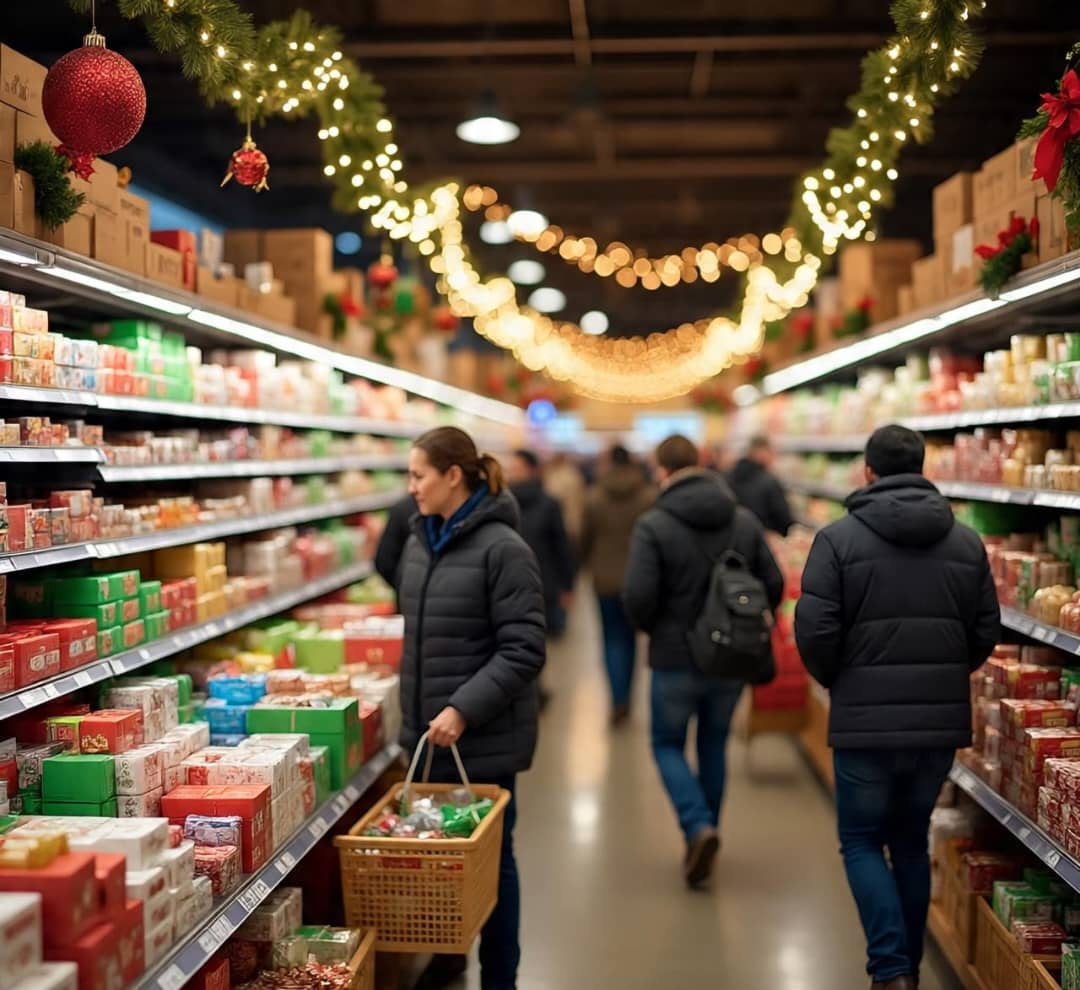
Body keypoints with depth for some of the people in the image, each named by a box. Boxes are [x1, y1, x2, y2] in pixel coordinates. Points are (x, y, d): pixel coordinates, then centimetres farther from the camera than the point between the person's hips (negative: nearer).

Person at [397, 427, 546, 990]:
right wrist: (417, 713, 15)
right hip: (427, 733, 7)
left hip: (485, 739, -6)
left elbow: (523, 651, -18)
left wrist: (464, 709, -24)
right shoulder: (420, 542, 7)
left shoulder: (503, 549, -15)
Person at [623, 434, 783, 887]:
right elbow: (774, 586, 0)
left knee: (667, 745, 14)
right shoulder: (745, 521, 0)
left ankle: (698, 827, -7)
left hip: (675, 659, -4)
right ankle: (705, 834, 26)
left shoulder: (653, 525, -13)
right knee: (714, 745, 20)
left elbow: (637, 597, -20)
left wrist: (656, 628, 1)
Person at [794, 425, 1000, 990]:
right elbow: (987, 632, 5)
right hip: (942, 721, 4)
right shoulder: (966, 543, 5)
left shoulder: (839, 539, -8)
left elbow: (814, 631, -13)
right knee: (912, 842, 19)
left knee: (862, 842, 11)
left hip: (866, 721, -4)